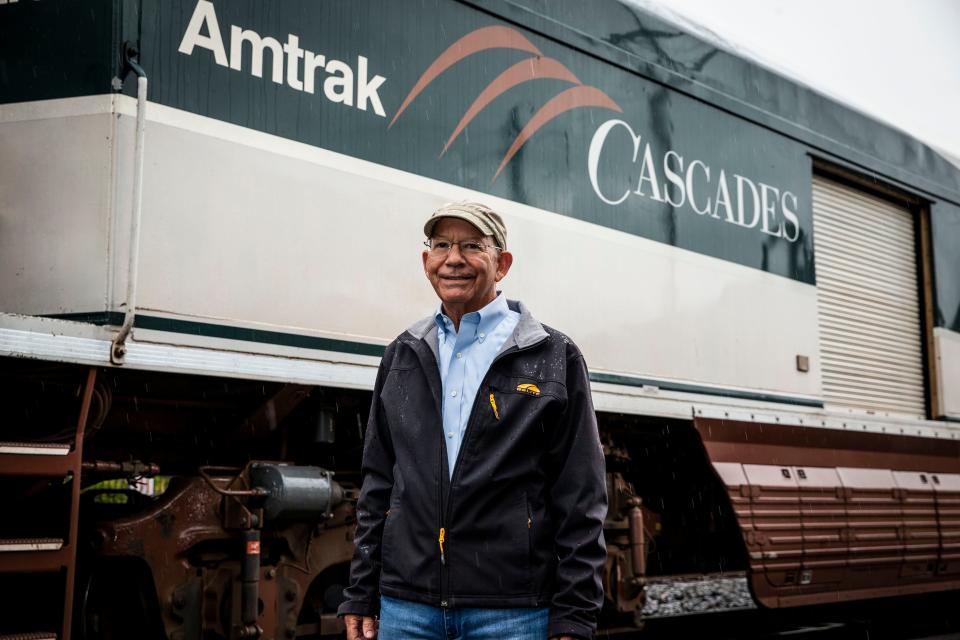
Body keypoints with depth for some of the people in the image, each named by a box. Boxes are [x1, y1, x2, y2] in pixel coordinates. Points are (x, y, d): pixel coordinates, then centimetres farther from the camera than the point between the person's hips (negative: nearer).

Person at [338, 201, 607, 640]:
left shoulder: (554, 358, 2)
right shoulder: (402, 357, 13)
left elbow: (581, 502, -2)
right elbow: (378, 486, 15)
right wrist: (360, 599, 11)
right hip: (405, 605, 3)